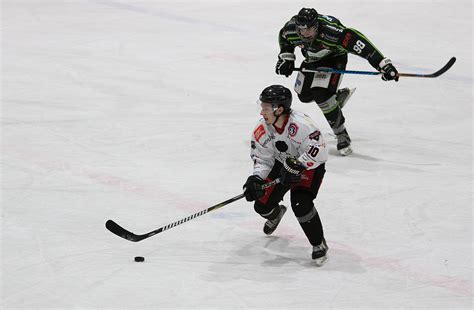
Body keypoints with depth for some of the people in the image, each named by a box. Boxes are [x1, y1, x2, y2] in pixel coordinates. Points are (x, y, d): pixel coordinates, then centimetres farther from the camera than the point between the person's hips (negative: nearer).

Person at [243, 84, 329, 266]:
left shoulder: (300, 124, -34)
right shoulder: (261, 129, -14)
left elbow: (319, 151, -34)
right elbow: (263, 158, -6)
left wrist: (296, 166, -36)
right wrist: (256, 179, -23)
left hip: (309, 166, -6)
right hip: (282, 164, 6)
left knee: (301, 204, -28)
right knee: (262, 205, 1)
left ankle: (319, 243, -6)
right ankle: (276, 214, 42)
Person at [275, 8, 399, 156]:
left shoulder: (330, 32, -42)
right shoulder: (290, 29, -25)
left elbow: (356, 42, -45)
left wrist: (383, 64, -50)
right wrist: (286, 57, -5)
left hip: (334, 57, -6)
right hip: (312, 59, 7)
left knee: (322, 96, -24)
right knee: (304, 95, 10)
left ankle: (342, 135, -9)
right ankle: (338, 96, 36)